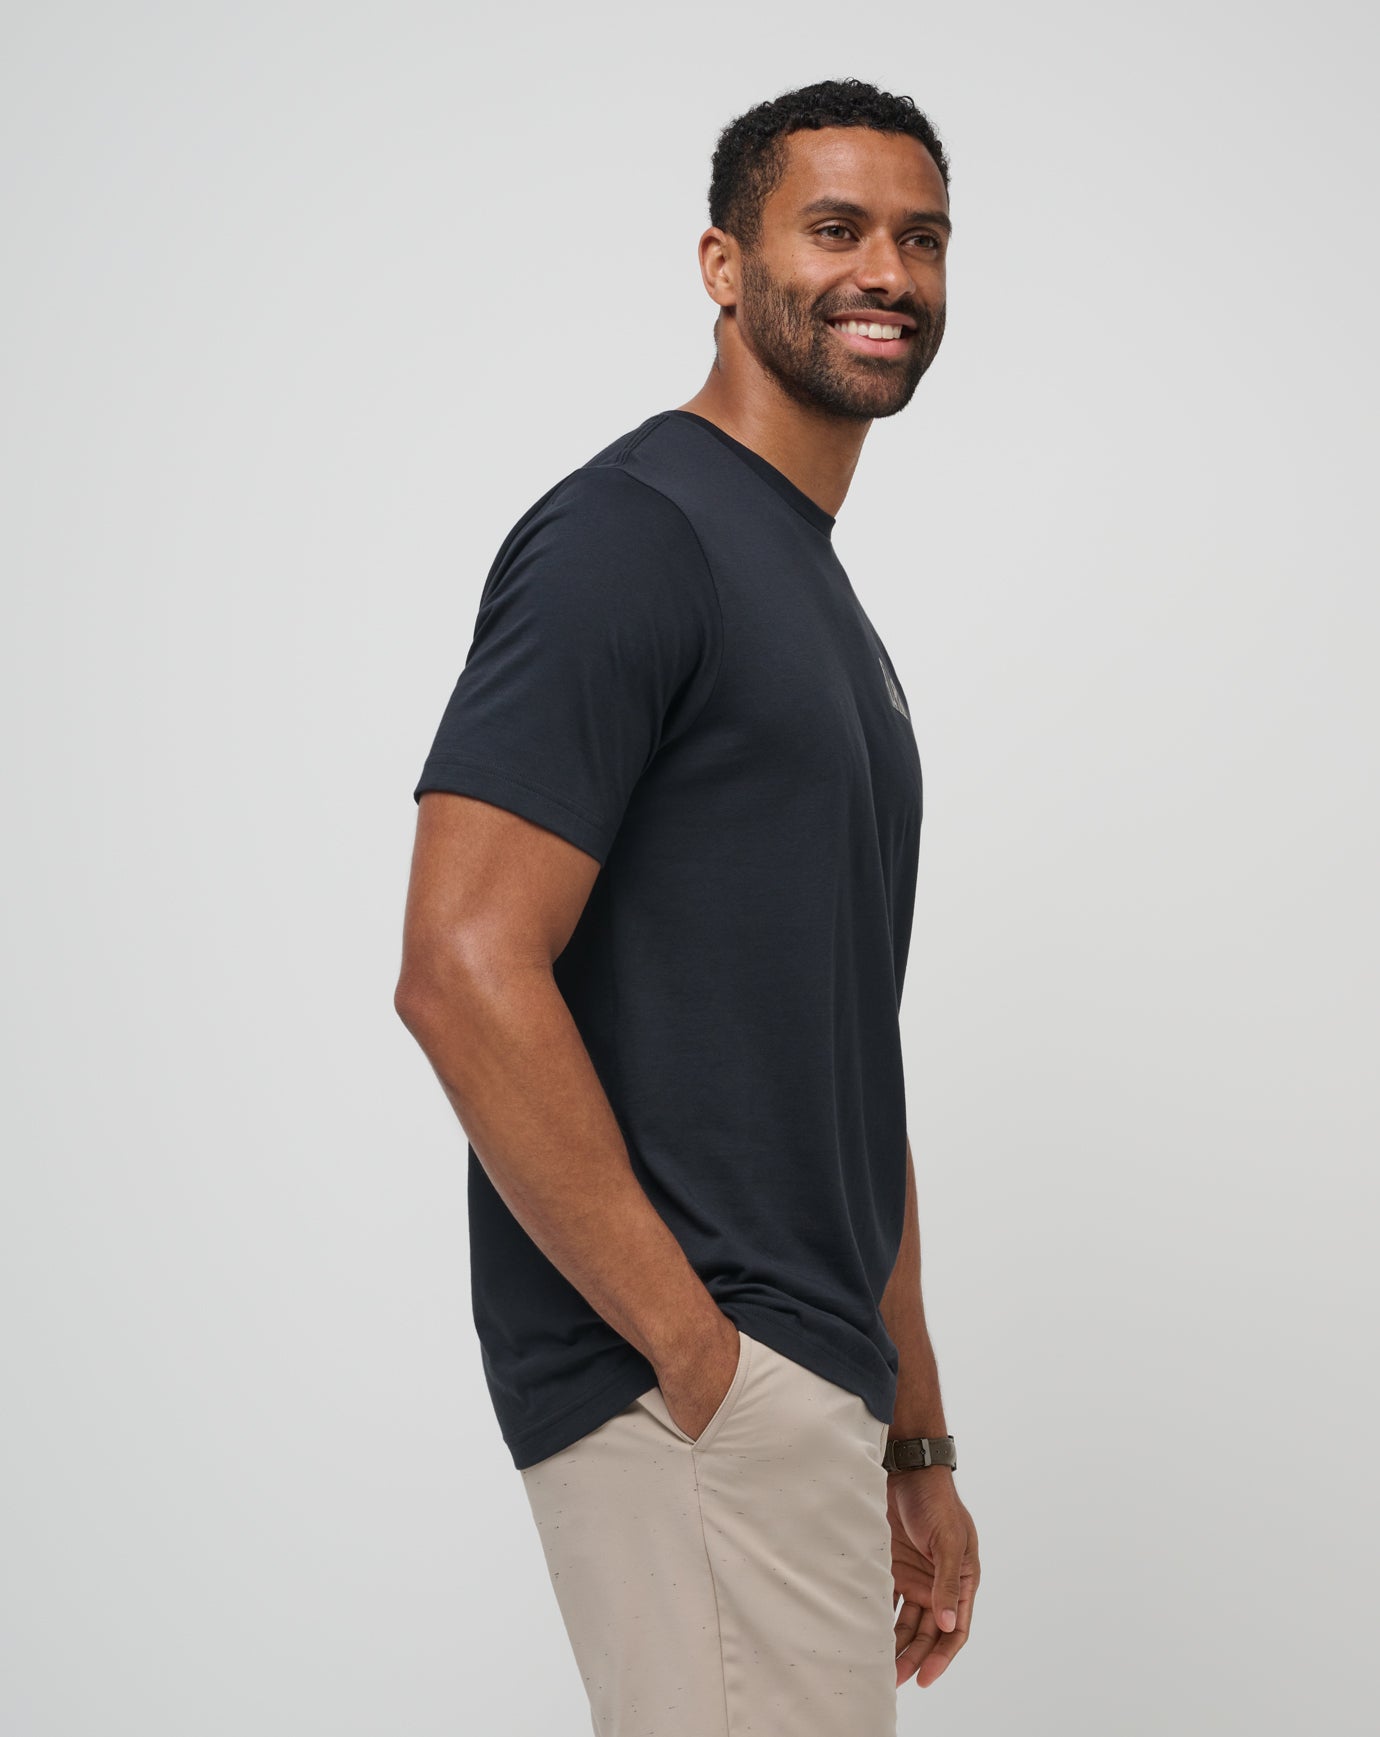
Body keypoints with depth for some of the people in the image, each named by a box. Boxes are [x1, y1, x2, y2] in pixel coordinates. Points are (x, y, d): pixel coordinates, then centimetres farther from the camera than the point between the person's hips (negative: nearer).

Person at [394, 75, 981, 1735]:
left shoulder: (831, 610, 18)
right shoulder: (633, 532, -10)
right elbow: (462, 972, -21)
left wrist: (915, 1436, 18)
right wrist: (697, 1352, -18)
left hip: (805, 1386, 9)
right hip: (698, 1403, -9)